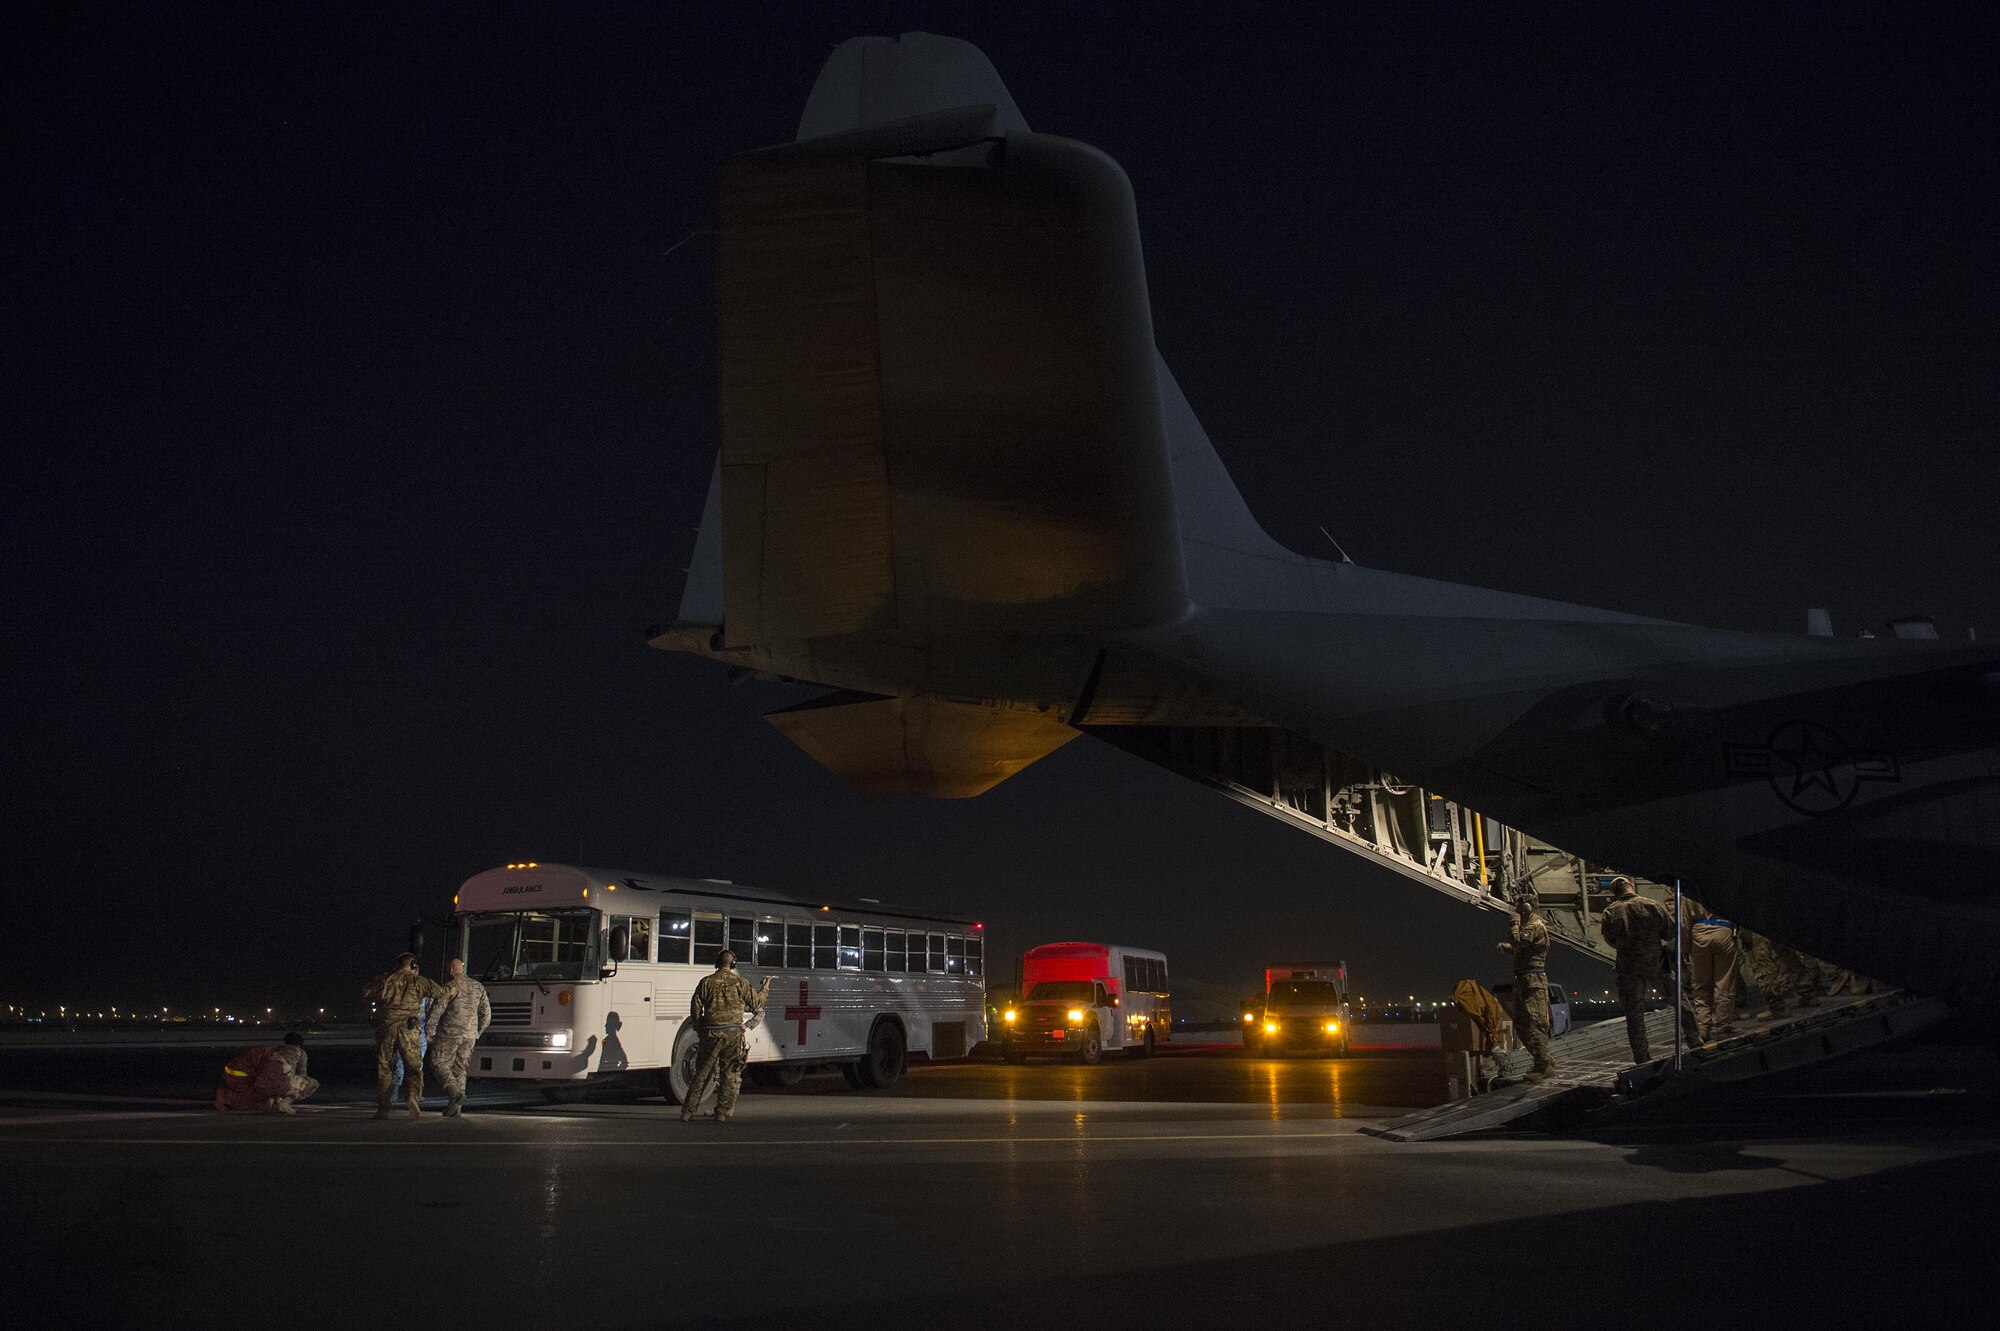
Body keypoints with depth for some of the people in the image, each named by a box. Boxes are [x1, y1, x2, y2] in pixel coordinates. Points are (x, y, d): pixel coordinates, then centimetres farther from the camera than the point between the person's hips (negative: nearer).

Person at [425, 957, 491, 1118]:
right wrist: (477, 1033, 23)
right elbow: (486, 1014, 14)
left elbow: (437, 1010, -12)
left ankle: (456, 1094, -17)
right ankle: (455, 1108, 8)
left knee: (440, 1064, 3)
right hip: (469, 1035, 6)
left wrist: (428, 1031, -2)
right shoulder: (478, 987, 11)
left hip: (450, 1033, -6)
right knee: (459, 1068, 12)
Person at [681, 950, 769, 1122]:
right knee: (730, 1075, 8)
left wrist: (700, 1029, 16)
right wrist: (765, 989, 27)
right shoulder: (739, 982, 0)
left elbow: (695, 1009, 3)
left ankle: (687, 1112, 6)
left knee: (702, 1074, 8)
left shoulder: (706, 982, 2)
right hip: (734, 1034, -1)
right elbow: (757, 1003, 9)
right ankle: (722, 1113, 6)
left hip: (711, 1033, 1)